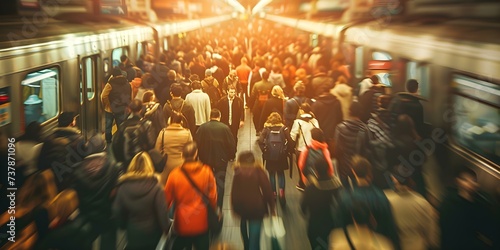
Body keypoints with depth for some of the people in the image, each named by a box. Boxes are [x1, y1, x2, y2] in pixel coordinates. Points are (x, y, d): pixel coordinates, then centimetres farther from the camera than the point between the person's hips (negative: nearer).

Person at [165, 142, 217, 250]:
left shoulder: (175, 174, -13)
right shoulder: (206, 171, -12)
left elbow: (167, 199, -3)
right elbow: (213, 196, -5)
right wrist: (214, 210, 15)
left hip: (182, 224, 0)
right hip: (201, 224, 0)